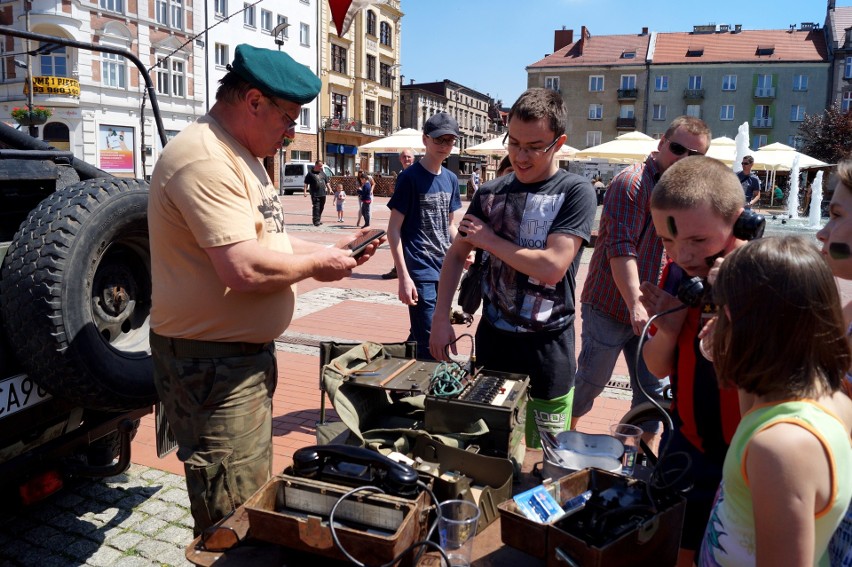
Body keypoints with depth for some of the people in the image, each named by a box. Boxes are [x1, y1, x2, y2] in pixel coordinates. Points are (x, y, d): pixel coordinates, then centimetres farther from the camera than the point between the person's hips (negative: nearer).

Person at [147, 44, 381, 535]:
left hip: (249, 354, 11)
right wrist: (315, 266, -15)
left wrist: (330, 252, 7)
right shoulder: (206, 160, -22)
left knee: (255, 495, 25)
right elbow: (245, 268, -31)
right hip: (212, 363, -11)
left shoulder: (241, 155, 13)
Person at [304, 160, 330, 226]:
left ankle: (319, 219, 24)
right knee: (316, 207, -10)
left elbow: (326, 182, 22)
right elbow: (306, 183, -3)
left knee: (321, 207, 11)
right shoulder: (310, 173, -1)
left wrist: (329, 188, 9)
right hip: (315, 194, -6)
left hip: (323, 194, 6)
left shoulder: (322, 173, 15)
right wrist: (305, 191, -11)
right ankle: (316, 221, -9)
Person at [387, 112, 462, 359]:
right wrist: (403, 276, -16)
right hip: (420, 272, -7)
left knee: (420, 335, 16)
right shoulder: (410, 177, -8)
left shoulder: (451, 179, 11)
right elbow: (394, 228, -10)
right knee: (428, 345, -6)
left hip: (444, 270, 7)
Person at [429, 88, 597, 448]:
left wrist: (489, 240, -10)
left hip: (547, 346, -4)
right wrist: (441, 317, 1)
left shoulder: (575, 192, -11)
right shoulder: (490, 193, 3)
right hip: (492, 338, 4)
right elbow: (456, 255, 9)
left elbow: (551, 267, -21)